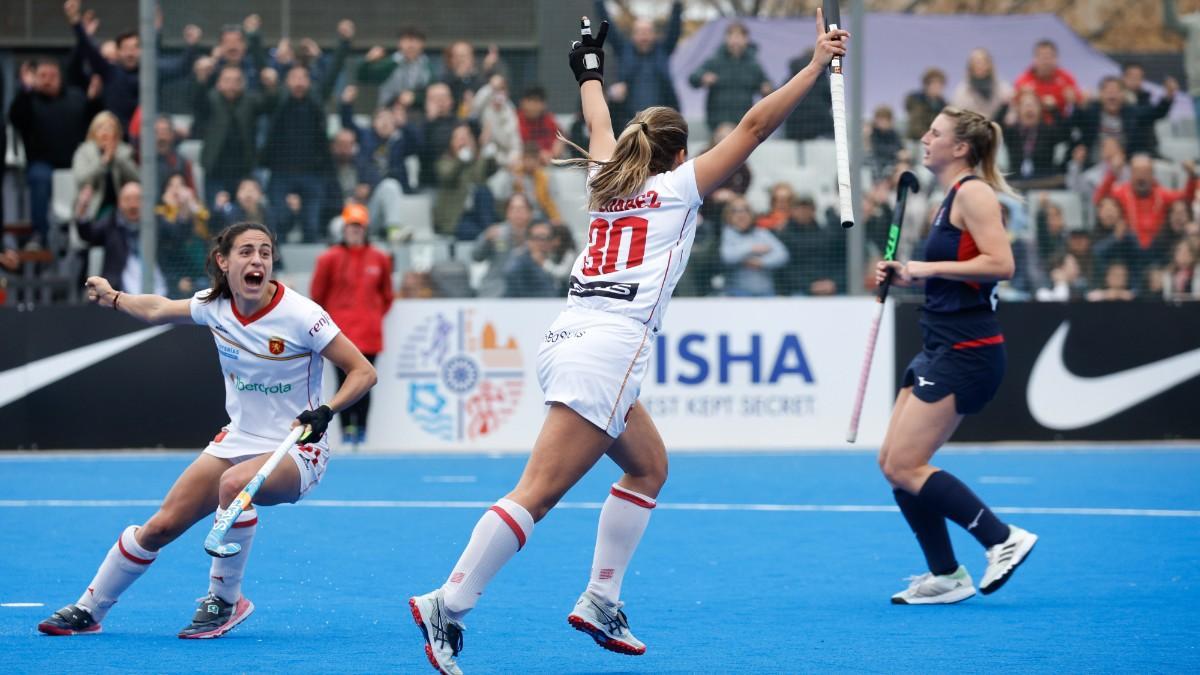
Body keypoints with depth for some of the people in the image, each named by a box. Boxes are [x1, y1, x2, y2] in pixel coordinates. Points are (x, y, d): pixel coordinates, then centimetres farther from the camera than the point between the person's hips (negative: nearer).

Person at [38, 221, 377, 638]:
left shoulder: (300, 315, -21)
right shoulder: (214, 305, -4)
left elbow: (363, 372, -18)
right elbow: (158, 310, 19)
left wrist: (325, 412, -32)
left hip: (296, 451, -6)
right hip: (238, 441, 6)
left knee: (234, 483, -38)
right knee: (161, 526, 2)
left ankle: (226, 600, -18)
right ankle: (88, 611, 22)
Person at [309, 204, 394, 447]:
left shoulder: (379, 259, 6)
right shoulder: (330, 258, -1)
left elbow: (386, 294, 18)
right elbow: (317, 293, 6)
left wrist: (377, 315, 12)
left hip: (368, 332, 1)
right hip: (340, 331, -1)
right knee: (344, 380, -4)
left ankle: (361, 427, 8)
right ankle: (347, 427, -1)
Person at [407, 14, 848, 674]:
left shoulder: (610, 181, 20)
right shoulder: (677, 186, 5)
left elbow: (599, 127, 40)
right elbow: (755, 125, 2)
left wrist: (589, 71, 59)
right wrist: (816, 64, 7)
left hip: (571, 339, 9)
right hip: (607, 348, -9)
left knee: (648, 466, 21)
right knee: (537, 493, -13)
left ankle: (600, 602, 14)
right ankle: (446, 606, -21)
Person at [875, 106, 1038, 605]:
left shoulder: (973, 192, -11)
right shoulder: (951, 198, 17)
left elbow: (1000, 264, -23)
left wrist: (928, 267, -18)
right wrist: (905, 277, 11)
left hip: (966, 353, -10)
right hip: (941, 349, 10)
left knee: (905, 467, -11)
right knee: (892, 463, 7)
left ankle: (1003, 539, -5)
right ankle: (945, 575, 13)